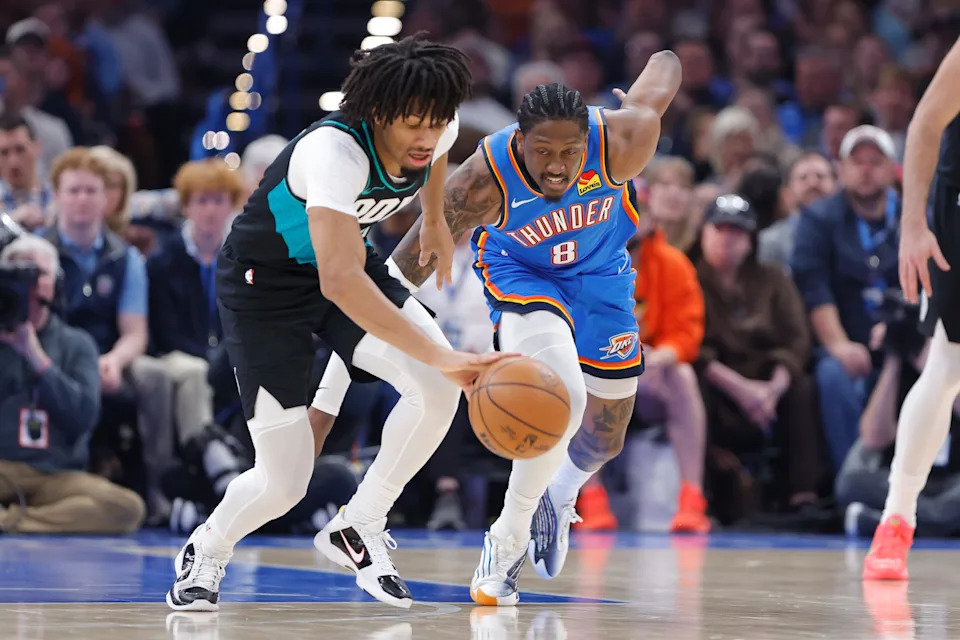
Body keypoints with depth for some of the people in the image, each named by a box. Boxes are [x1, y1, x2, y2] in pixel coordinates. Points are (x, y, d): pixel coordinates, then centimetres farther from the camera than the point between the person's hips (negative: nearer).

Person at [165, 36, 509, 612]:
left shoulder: (435, 131, -17)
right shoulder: (334, 153, -38)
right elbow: (340, 282, -51)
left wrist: (436, 222, 27)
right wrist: (441, 357, -57)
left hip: (348, 259, 6)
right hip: (264, 283, -6)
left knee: (438, 389, -21)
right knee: (283, 484, -7)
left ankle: (357, 529, -1)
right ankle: (206, 552, 26)